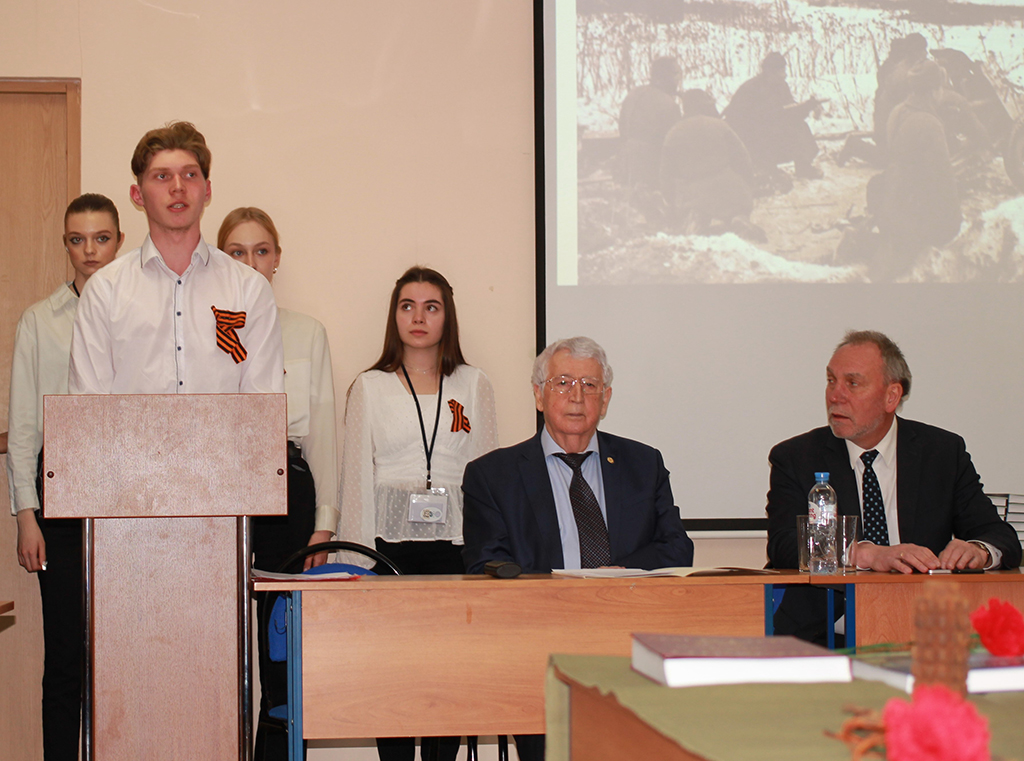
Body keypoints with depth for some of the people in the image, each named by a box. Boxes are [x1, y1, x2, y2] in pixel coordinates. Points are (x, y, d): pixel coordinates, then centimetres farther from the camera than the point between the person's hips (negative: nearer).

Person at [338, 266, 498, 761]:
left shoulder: (473, 385, 11)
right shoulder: (370, 388, 9)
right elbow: (357, 475, 6)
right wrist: (361, 554, -2)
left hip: (455, 540, 1)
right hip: (391, 540, -1)